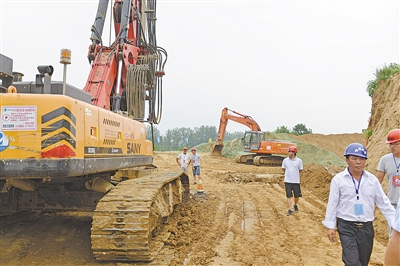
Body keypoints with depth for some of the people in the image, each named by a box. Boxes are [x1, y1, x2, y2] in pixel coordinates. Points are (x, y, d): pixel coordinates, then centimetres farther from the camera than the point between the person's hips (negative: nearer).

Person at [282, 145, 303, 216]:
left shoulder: (299, 161, -6)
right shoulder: (285, 160, -2)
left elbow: (300, 170, 6)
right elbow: (283, 169, 13)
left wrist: (294, 174, 10)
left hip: (296, 181, 0)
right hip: (287, 181, 0)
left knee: (297, 195, 9)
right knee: (289, 196, 0)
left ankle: (295, 205, 37)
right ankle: (289, 210, 6)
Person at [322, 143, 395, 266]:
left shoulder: (372, 179, 1)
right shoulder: (338, 179, -7)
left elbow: (384, 203, 5)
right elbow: (332, 204, -3)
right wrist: (330, 226, -3)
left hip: (367, 227, 4)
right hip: (347, 227, -4)